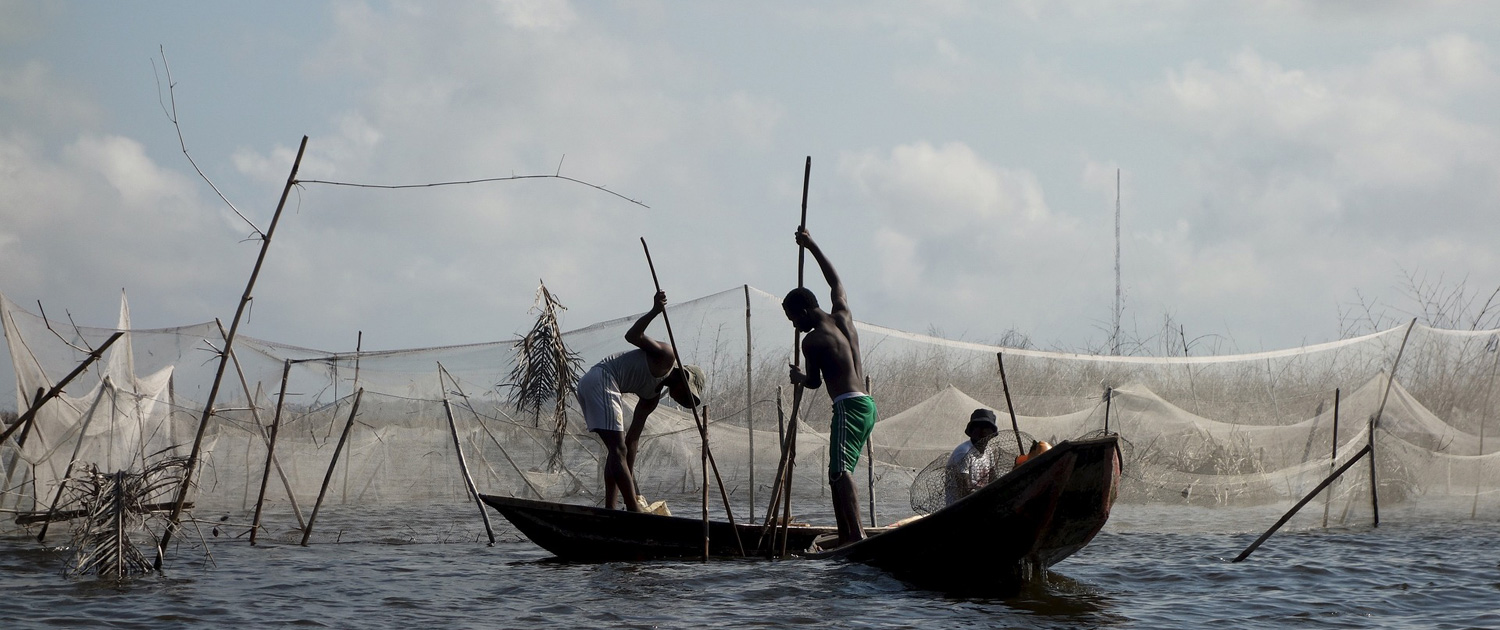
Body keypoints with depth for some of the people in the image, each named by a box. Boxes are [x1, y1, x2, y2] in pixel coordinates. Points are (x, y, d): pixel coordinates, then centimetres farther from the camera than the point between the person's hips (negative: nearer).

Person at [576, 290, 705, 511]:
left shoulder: (652, 396, 24)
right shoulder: (666, 357, 3)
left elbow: (632, 437, 22)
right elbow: (633, 336, -9)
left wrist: (629, 476, 18)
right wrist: (654, 312, -22)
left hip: (588, 385, 10)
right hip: (600, 380, -10)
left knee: (617, 449, 16)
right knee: (618, 449, -11)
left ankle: (609, 510, 13)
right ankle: (633, 509, -14)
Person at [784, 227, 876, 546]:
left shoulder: (812, 340, -7)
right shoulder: (843, 315, 13)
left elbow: (815, 382, 6)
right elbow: (835, 280, 31)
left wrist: (799, 377, 28)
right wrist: (812, 246, 39)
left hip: (848, 405, -9)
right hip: (866, 404, 9)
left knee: (840, 471, -20)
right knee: (839, 474, 12)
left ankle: (857, 534, -36)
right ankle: (845, 537, 9)